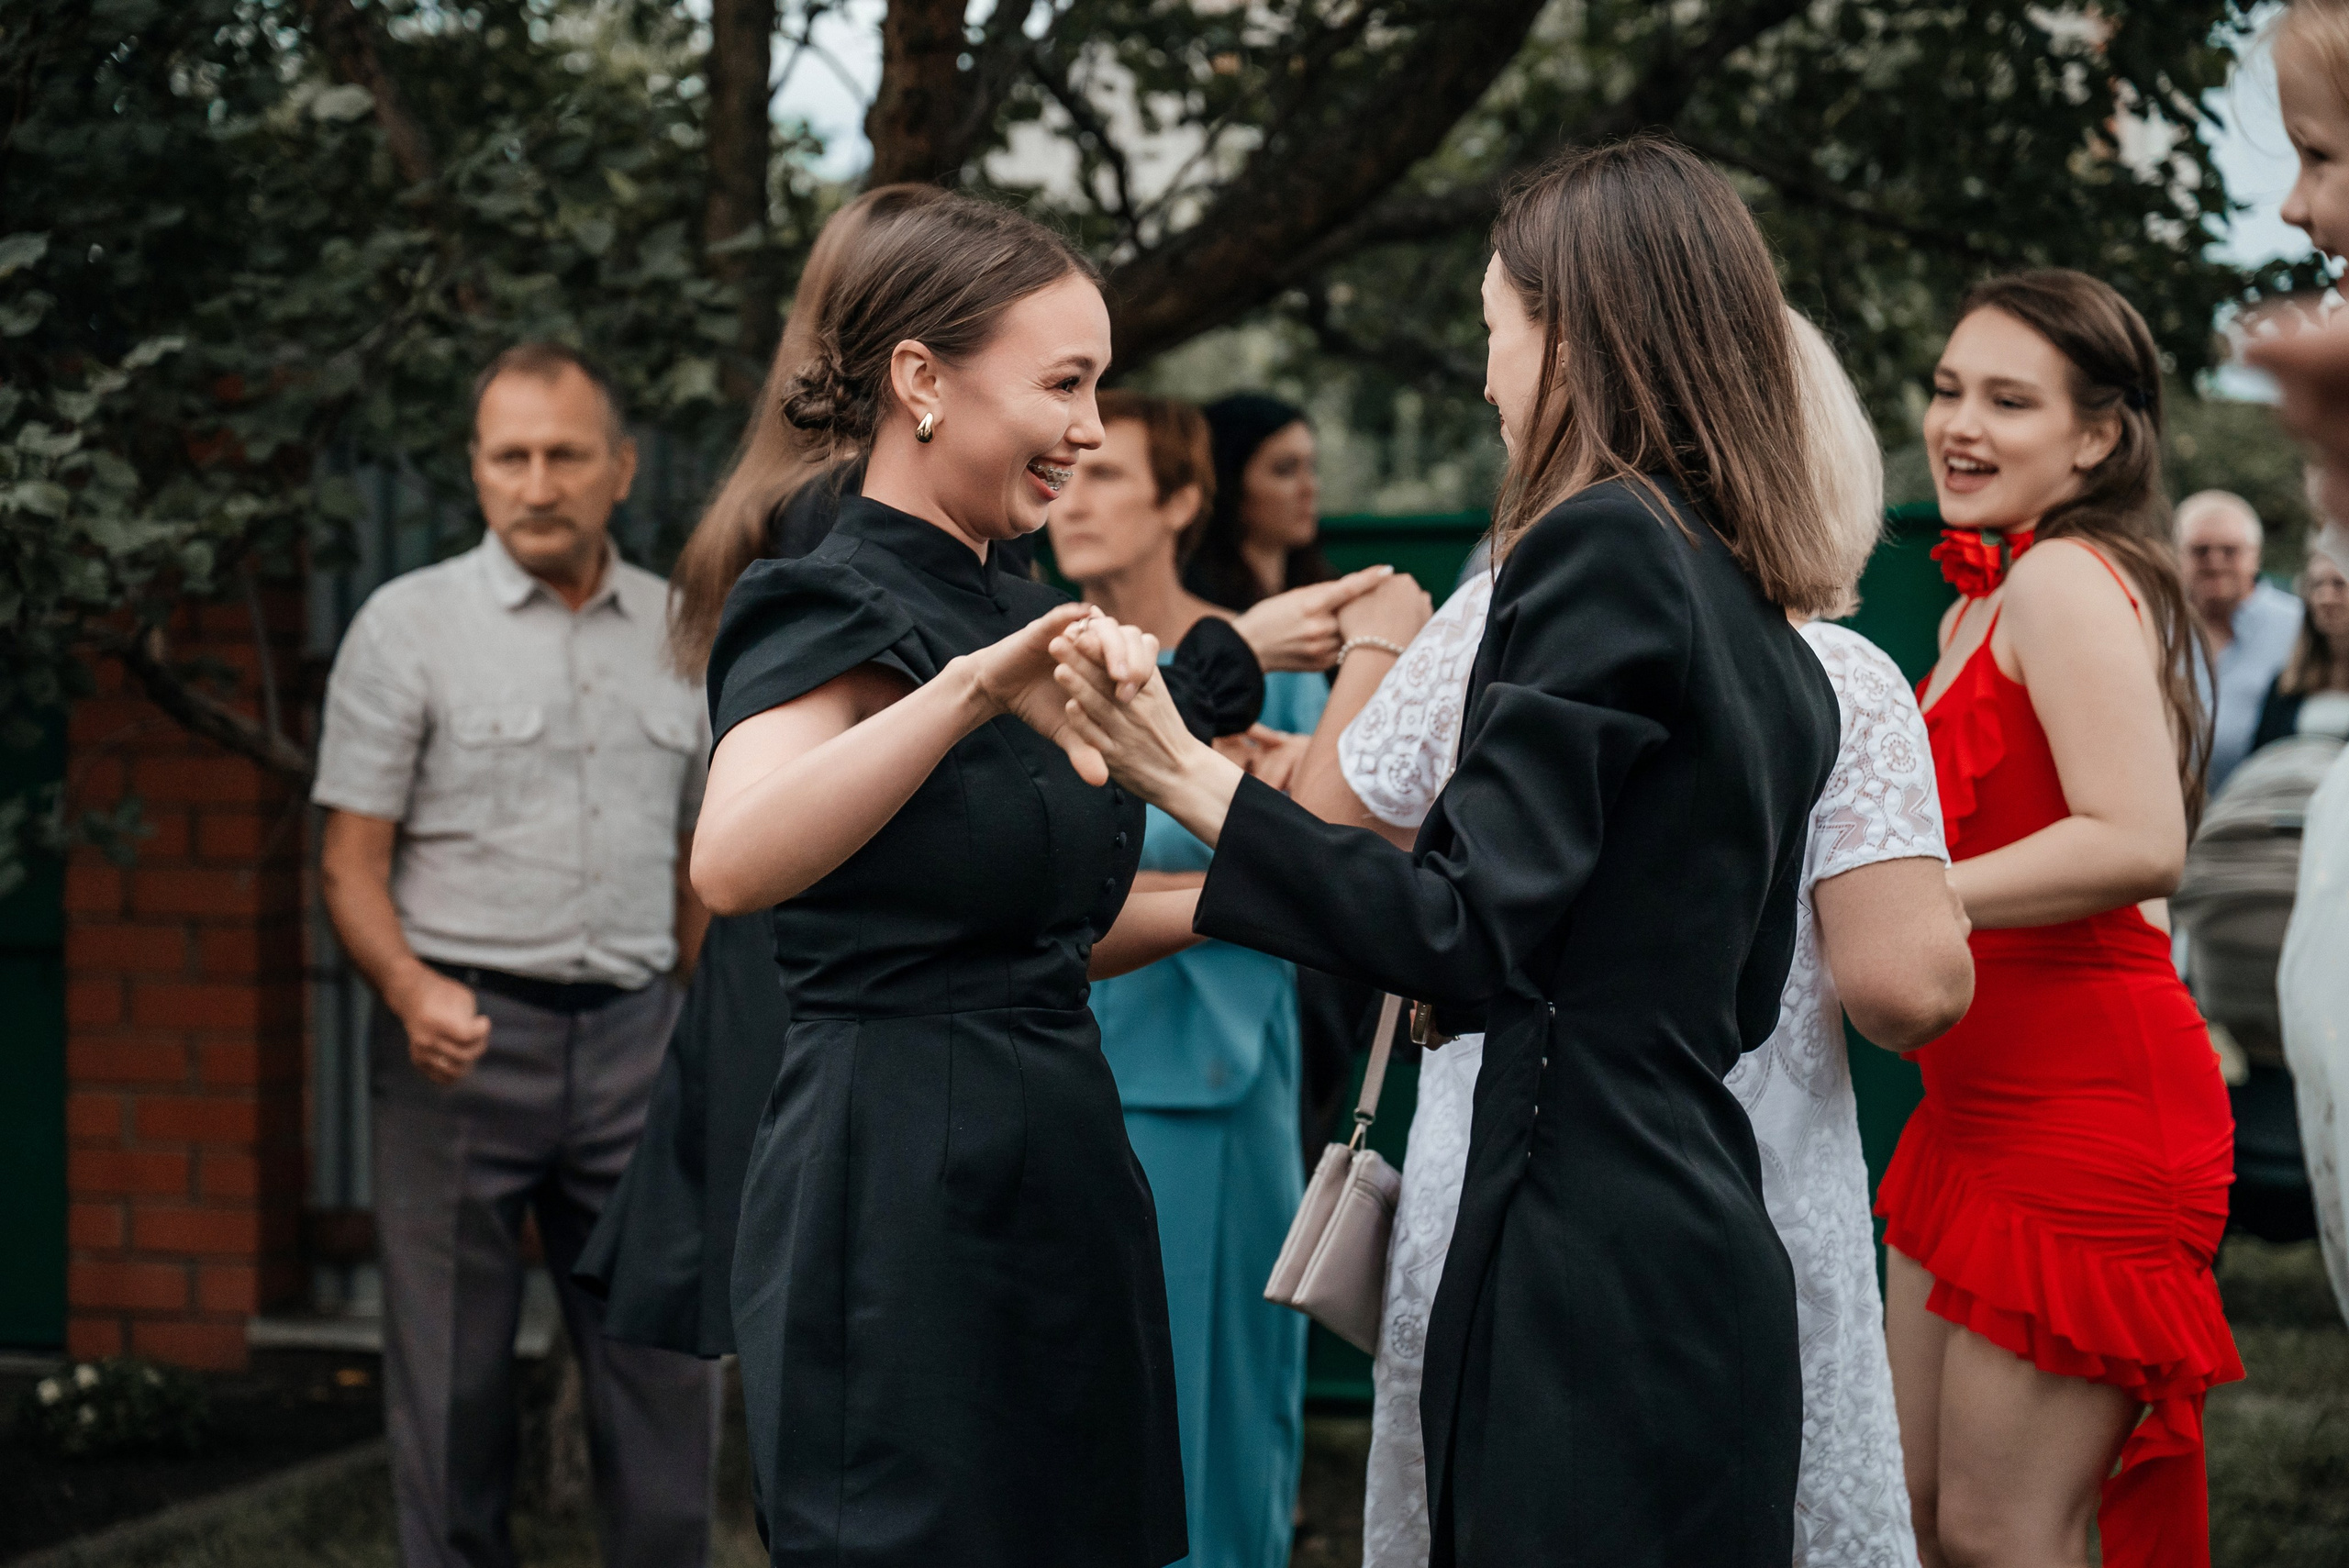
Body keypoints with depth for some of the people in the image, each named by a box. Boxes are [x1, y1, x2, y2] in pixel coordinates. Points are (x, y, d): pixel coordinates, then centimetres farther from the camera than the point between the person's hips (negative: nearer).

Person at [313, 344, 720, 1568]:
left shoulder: (680, 634, 10)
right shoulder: (408, 625, 0)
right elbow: (350, 861, -3)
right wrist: (410, 988, -21)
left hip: (632, 1036, 3)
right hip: (463, 1037, -3)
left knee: (669, 1369, 3)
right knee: (454, 1383, 2)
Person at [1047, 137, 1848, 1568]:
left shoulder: (1601, 546, -12)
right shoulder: (1770, 630, 14)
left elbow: (1471, 930, -18)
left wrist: (1187, 777, -19)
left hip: (1587, 1261, -9)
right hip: (1705, 1239, 9)